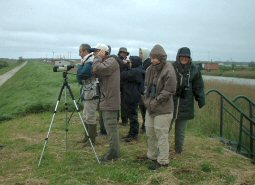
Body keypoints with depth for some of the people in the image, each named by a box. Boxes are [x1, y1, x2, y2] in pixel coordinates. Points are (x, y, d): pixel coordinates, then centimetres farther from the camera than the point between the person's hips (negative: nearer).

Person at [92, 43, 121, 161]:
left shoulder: (111, 61, -12)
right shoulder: (105, 62, 19)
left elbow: (97, 69, -28)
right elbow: (96, 72, 14)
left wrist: (97, 57, -12)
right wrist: (98, 58, 4)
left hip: (110, 100, -10)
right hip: (107, 100, 10)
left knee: (111, 126, -6)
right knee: (112, 126, 16)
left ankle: (113, 153, 2)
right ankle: (114, 152, 26)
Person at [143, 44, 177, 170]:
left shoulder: (168, 71, -16)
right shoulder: (150, 69, 7)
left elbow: (169, 91, -18)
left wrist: (156, 101, -16)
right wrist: (146, 99, 5)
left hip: (163, 109, -8)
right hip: (150, 107, 8)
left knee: (161, 135, -1)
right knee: (150, 133, 18)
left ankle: (163, 161, 12)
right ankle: (152, 156, 35)